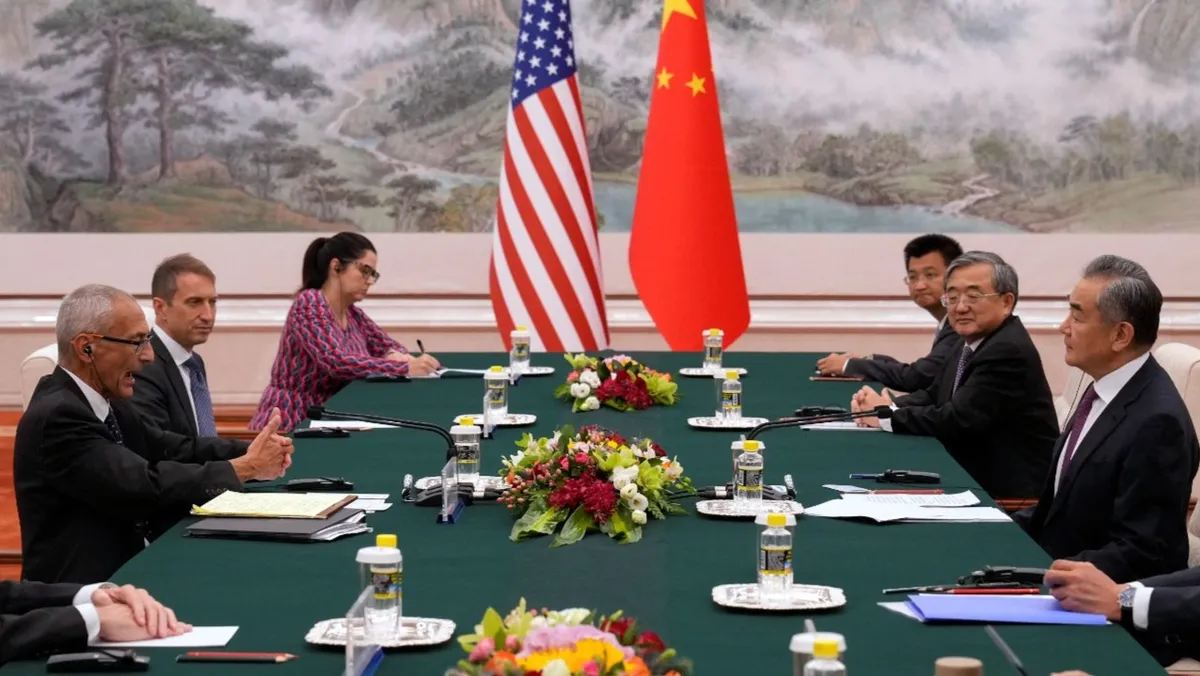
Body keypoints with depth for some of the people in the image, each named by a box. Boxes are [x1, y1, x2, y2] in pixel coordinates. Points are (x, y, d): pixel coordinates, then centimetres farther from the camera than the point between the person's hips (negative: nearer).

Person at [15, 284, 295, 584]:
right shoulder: (57, 416, -20)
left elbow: (171, 449, 8)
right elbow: (146, 488, -24)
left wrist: (249, 452, -9)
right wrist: (245, 468, -17)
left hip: (125, 565, 8)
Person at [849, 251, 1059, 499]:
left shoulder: (1009, 351, -20)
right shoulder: (968, 343, 9)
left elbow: (957, 421, -23)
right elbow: (935, 396, 11)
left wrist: (887, 416, -12)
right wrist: (886, 406, -8)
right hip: (977, 477, 8)